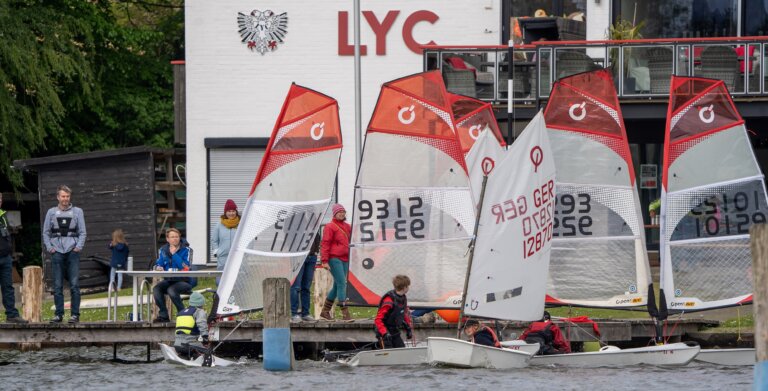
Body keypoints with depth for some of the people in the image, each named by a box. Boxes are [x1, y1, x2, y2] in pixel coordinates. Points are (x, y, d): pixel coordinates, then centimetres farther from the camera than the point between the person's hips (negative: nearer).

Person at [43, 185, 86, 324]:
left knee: (74, 285, -7)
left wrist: (79, 246, -5)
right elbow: (46, 232, 13)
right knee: (57, 286, 0)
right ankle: (58, 314, 5)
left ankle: (75, 314, -5)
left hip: (72, 251, -1)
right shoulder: (51, 212, 11)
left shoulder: (77, 212, 9)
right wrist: (49, 247, 0)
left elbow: (82, 232, 9)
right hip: (57, 252, 1)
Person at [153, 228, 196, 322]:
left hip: (184, 281, -5)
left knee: (171, 290, -34)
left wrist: (174, 254, -17)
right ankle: (163, 315, -15)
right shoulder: (164, 250, 11)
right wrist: (158, 267, -11)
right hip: (169, 280, 5)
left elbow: (186, 267, -17)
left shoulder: (186, 250, -5)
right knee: (156, 289, -23)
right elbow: (158, 264, 15)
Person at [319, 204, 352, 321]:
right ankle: (345, 313, -13)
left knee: (337, 285, 11)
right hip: (334, 259, -8)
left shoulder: (347, 226, 18)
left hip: (344, 260, 8)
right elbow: (325, 244, -9)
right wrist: (324, 261, -15)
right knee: (341, 284, -12)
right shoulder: (330, 227, -4)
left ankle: (325, 311, 21)